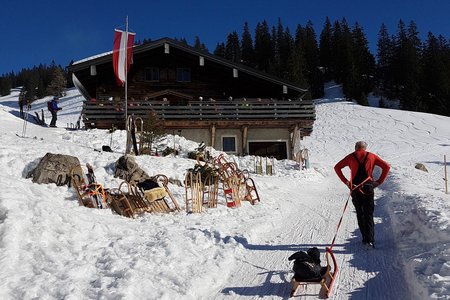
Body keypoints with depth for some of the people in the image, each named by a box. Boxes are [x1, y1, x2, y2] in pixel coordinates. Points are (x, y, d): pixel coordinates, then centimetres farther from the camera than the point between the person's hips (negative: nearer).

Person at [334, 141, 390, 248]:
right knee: (369, 215, 0)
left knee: (360, 214, 12)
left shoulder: (350, 157, 8)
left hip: (355, 189, 1)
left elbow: (337, 167, 6)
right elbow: (386, 166, 2)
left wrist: (345, 181, 6)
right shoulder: (371, 156, 7)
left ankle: (365, 238, 13)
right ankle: (369, 240, -12)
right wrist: (379, 181, 3)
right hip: (368, 188, -1)